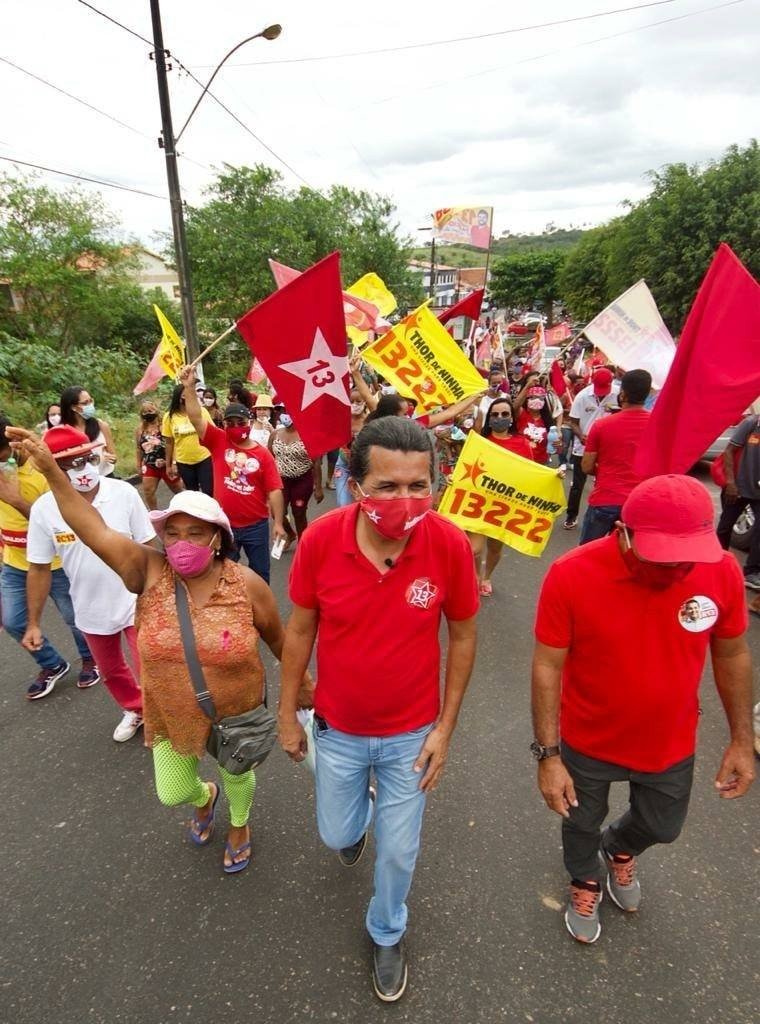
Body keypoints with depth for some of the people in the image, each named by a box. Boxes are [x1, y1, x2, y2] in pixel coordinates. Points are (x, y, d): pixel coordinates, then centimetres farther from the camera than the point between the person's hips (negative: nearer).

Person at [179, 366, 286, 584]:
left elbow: (274, 491, -5)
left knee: (260, 572, 15)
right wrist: (189, 386, -25)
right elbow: (196, 417, -14)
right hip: (224, 524, 1)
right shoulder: (218, 441, -2)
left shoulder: (263, 454, -5)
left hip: (256, 525, 0)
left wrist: (278, 523, -8)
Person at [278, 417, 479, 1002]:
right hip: (337, 728, 1)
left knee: (399, 850, 19)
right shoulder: (320, 540, -24)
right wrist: (288, 714, 1)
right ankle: (357, 821, 63)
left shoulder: (450, 544, -25)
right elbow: (300, 631, -8)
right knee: (337, 835, 24)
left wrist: (445, 728, -6)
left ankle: (387, 933, 53)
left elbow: (463, 637, -9)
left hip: (411, 733, -1)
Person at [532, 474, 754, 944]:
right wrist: (548, 755, -17)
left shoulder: (721, 570, -21)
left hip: (671, 744, 3)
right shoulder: (572, 575, -30)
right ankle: (586, 881, 60)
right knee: (583, 823, 24)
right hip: (589, 744, -2)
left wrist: (742, 740, 1)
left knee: (661, 826, 28)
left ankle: (620, 850, 64)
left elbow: (733, 655, -4)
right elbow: (547, 667, -20)